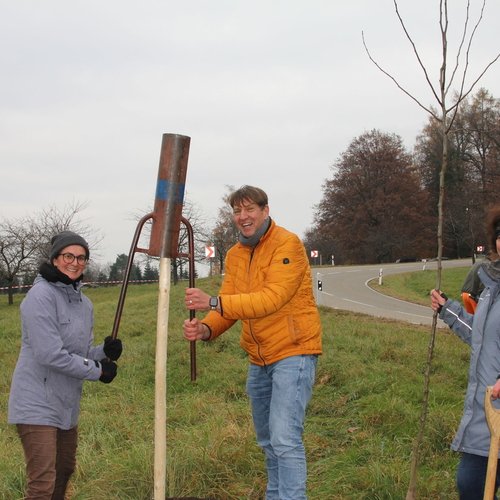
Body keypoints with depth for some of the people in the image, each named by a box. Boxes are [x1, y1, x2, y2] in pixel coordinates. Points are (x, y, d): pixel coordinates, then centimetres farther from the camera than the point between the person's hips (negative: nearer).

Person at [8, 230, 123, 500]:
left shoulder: (83, 302, 12)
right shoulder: (41, 295, -15)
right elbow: (50, 355, -21)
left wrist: (104, 352, -5)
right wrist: (97, 371, -13)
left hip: (67, 404, 9)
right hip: (38, 404, -9)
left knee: (65, 470, 21)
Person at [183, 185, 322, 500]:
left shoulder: (287, 244, -15)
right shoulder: (235, 255, 10)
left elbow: (271, 299, -27)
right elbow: (228, 306, 3)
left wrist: (214, 302, -34)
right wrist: (206, 329, -20)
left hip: (293, 352, -8)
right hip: (259, 359, 8)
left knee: (284, 439, -17)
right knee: (268, 441, 18)